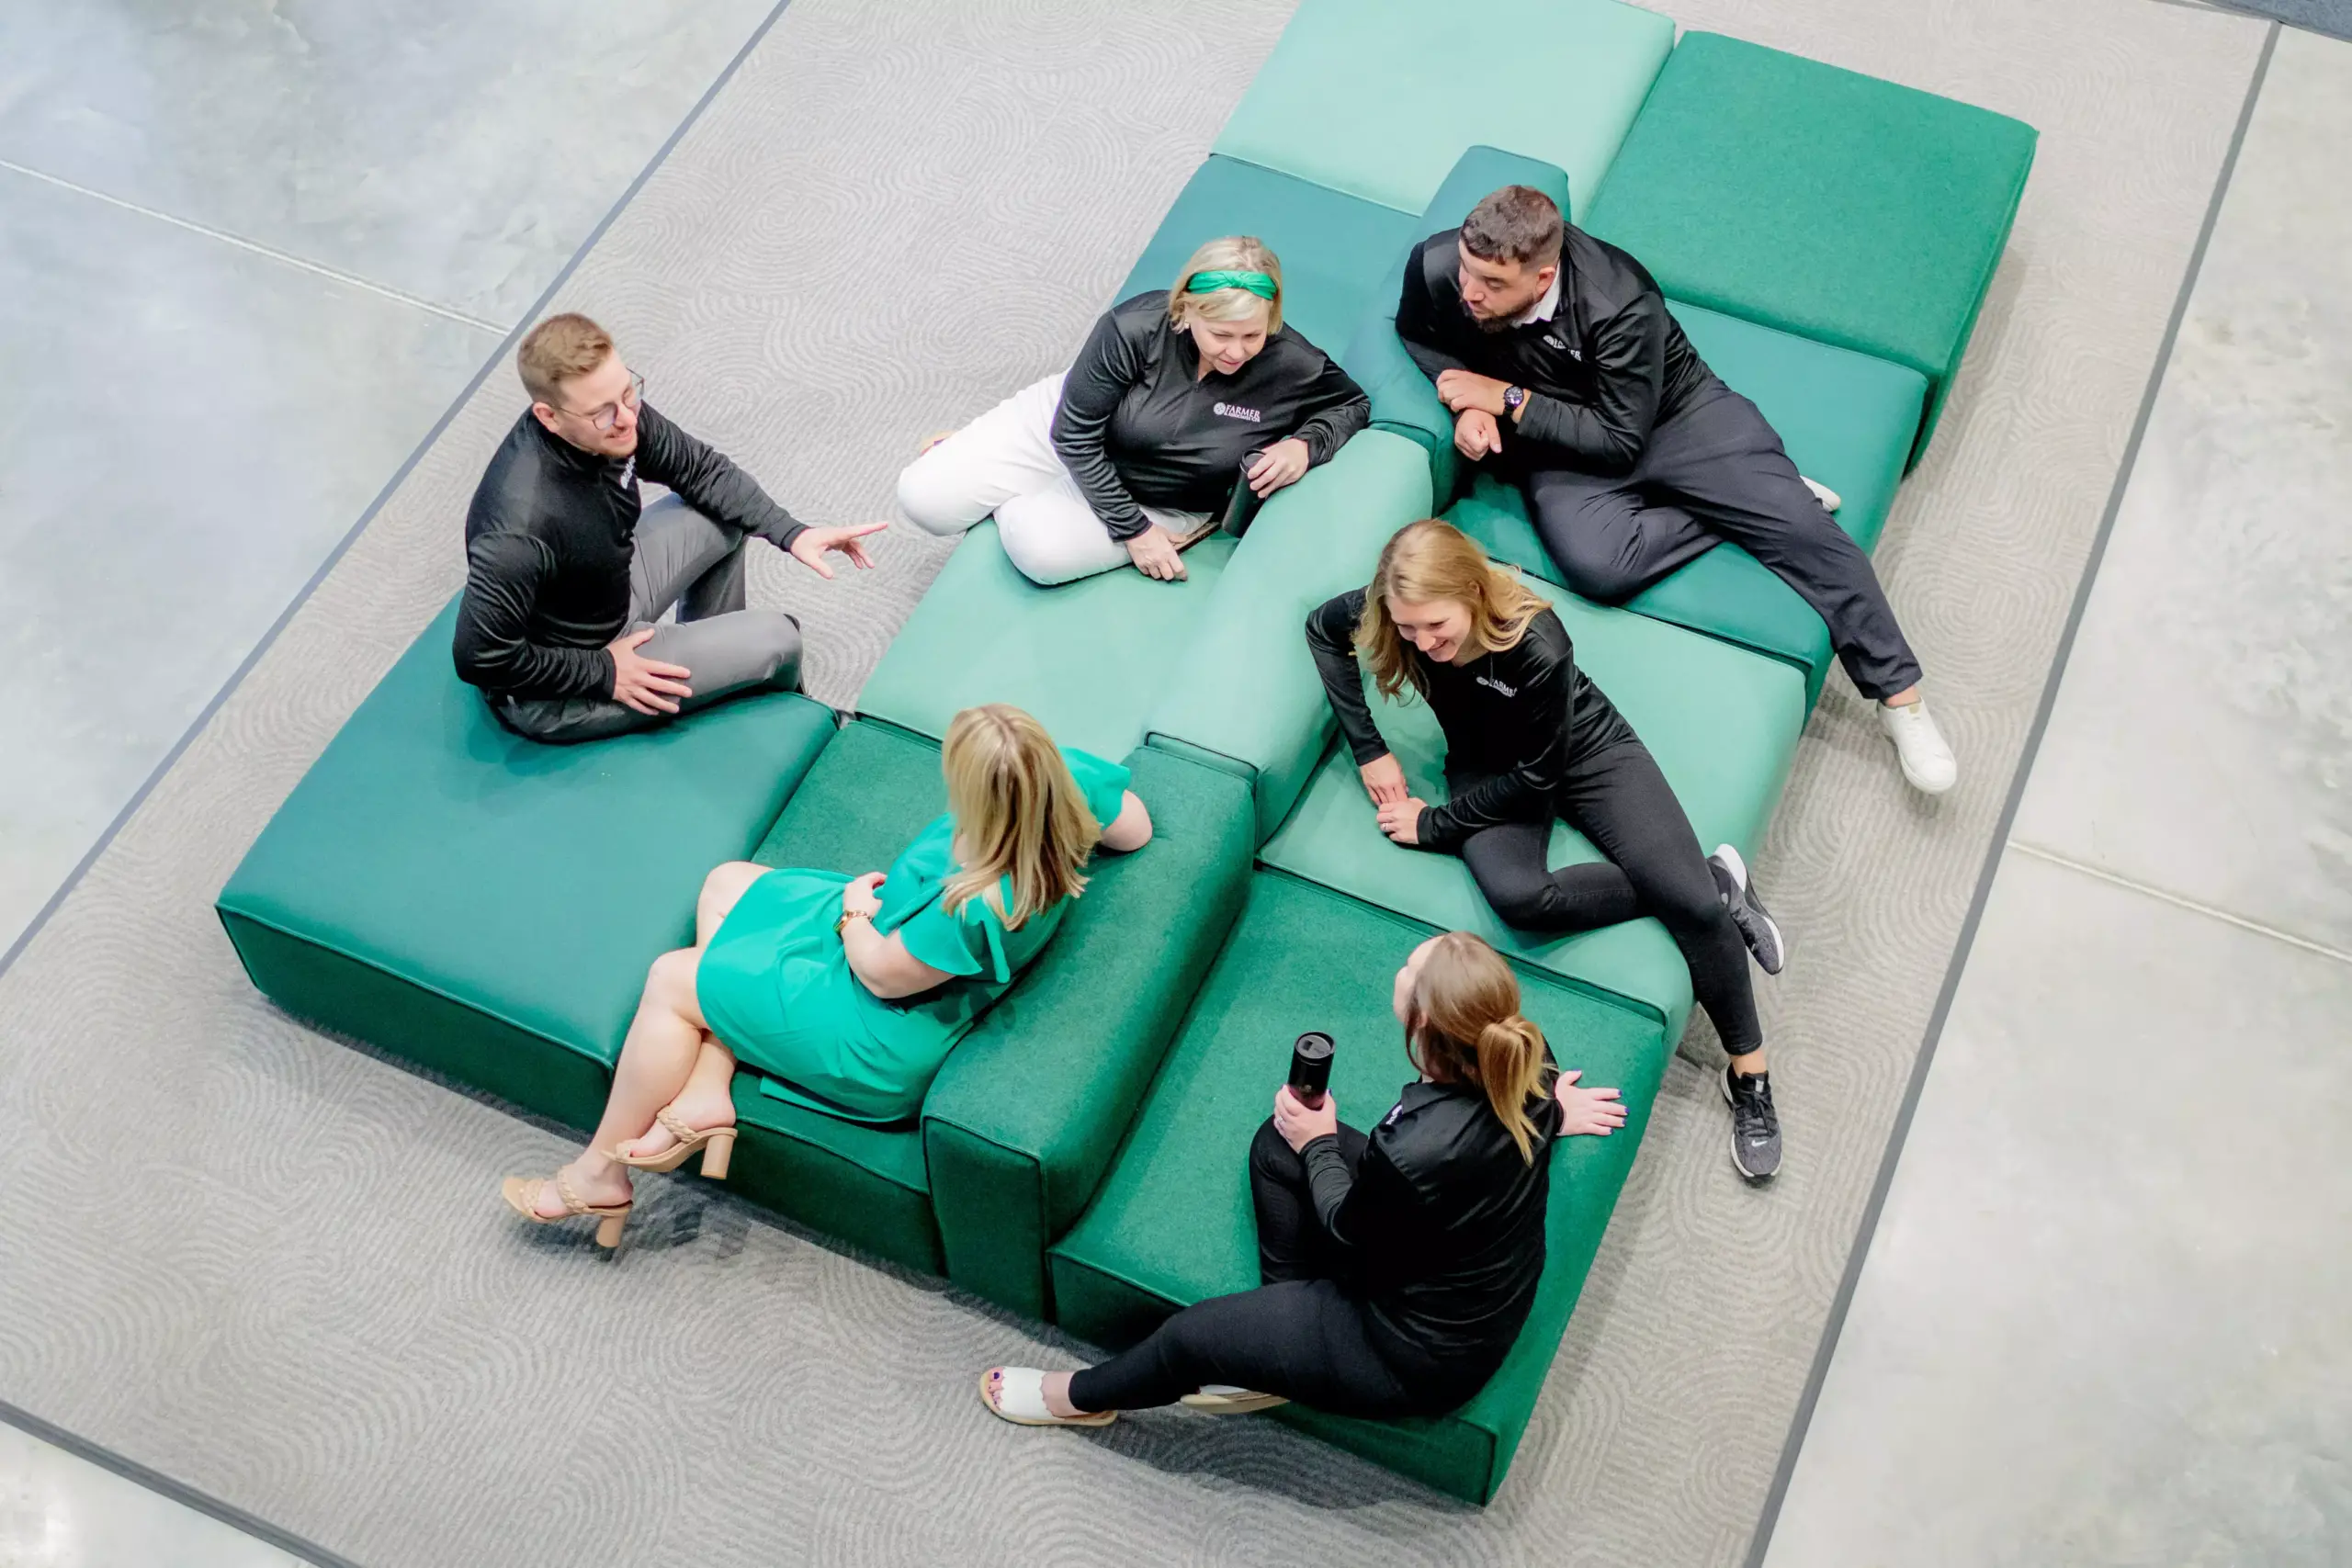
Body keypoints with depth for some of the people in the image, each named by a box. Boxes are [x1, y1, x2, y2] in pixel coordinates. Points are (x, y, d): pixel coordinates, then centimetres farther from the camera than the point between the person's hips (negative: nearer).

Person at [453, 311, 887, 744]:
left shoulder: (615, 415, -18)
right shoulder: (522, 525, -40)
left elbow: (698, 468, 0)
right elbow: (479, 656, -31)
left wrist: (791, 533, -10)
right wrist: (603, 672, -21)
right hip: (554, 697, -7)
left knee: (727, 512, 11)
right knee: (775, 639, -4)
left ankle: (714, 663, 35)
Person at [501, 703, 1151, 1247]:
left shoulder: (973, 909, -42)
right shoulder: (1071, 777, -23)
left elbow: (882, 973, -23)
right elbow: (1136, 829, 0)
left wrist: (852, 911, -4)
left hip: (880, 1049, -10)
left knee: (671, 979, 3)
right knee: (726, 884, 17)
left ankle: (599, 1174, 20)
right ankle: (705, 1095, 12)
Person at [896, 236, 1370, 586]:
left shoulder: (1293, 367, -26)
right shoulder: (1135, 328, -29)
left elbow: (1353, 403, -3)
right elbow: (1075, 434, -21)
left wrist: (1305, 445, -26)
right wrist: (1132, 529, -22)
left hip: (1159, 503, 0)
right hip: (1061, 427, 0)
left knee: (1040, 547, -30)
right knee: (924, 498, -9)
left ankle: (1008, 506, 7)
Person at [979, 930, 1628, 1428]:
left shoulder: (1414, 1152, -40)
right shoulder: (1522, 1054, -22)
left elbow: (1348, 1231, -18)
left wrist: (1320, 1142, -2)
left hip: (1422, 1359, -7)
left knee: (1189, 1334, 7)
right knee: (1276, 1143, 11)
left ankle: (1080, 1396, 39)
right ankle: (1278, 1351, 23)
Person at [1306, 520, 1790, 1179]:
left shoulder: (1538, 644, -35)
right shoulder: (1403, 614, -24)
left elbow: (1539, 775, -22)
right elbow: (1321, 628, 0)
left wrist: (1435, 825, -18)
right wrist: (1368, 749, -6)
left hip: (1585, 751, -3)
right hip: (1488, 768, 3)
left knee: (1694, 903, -23)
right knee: (1516, 896, -31)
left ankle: (1749, 1073, 1)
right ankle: (1714, 884, -9)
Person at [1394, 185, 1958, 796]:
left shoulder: (1619, 304, -31)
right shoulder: (1437, 267, -22)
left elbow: (1622, 440, -24)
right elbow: (1419, 337, 1)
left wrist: (1509, 400, -28)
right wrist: (1467, 403, -19)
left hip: (1672, 414, -2)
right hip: (1558, 447, 2)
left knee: (1804, 529, -15)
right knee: (1595, 565, -30)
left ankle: (1900, 696, 1)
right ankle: (1745, 507, -5)